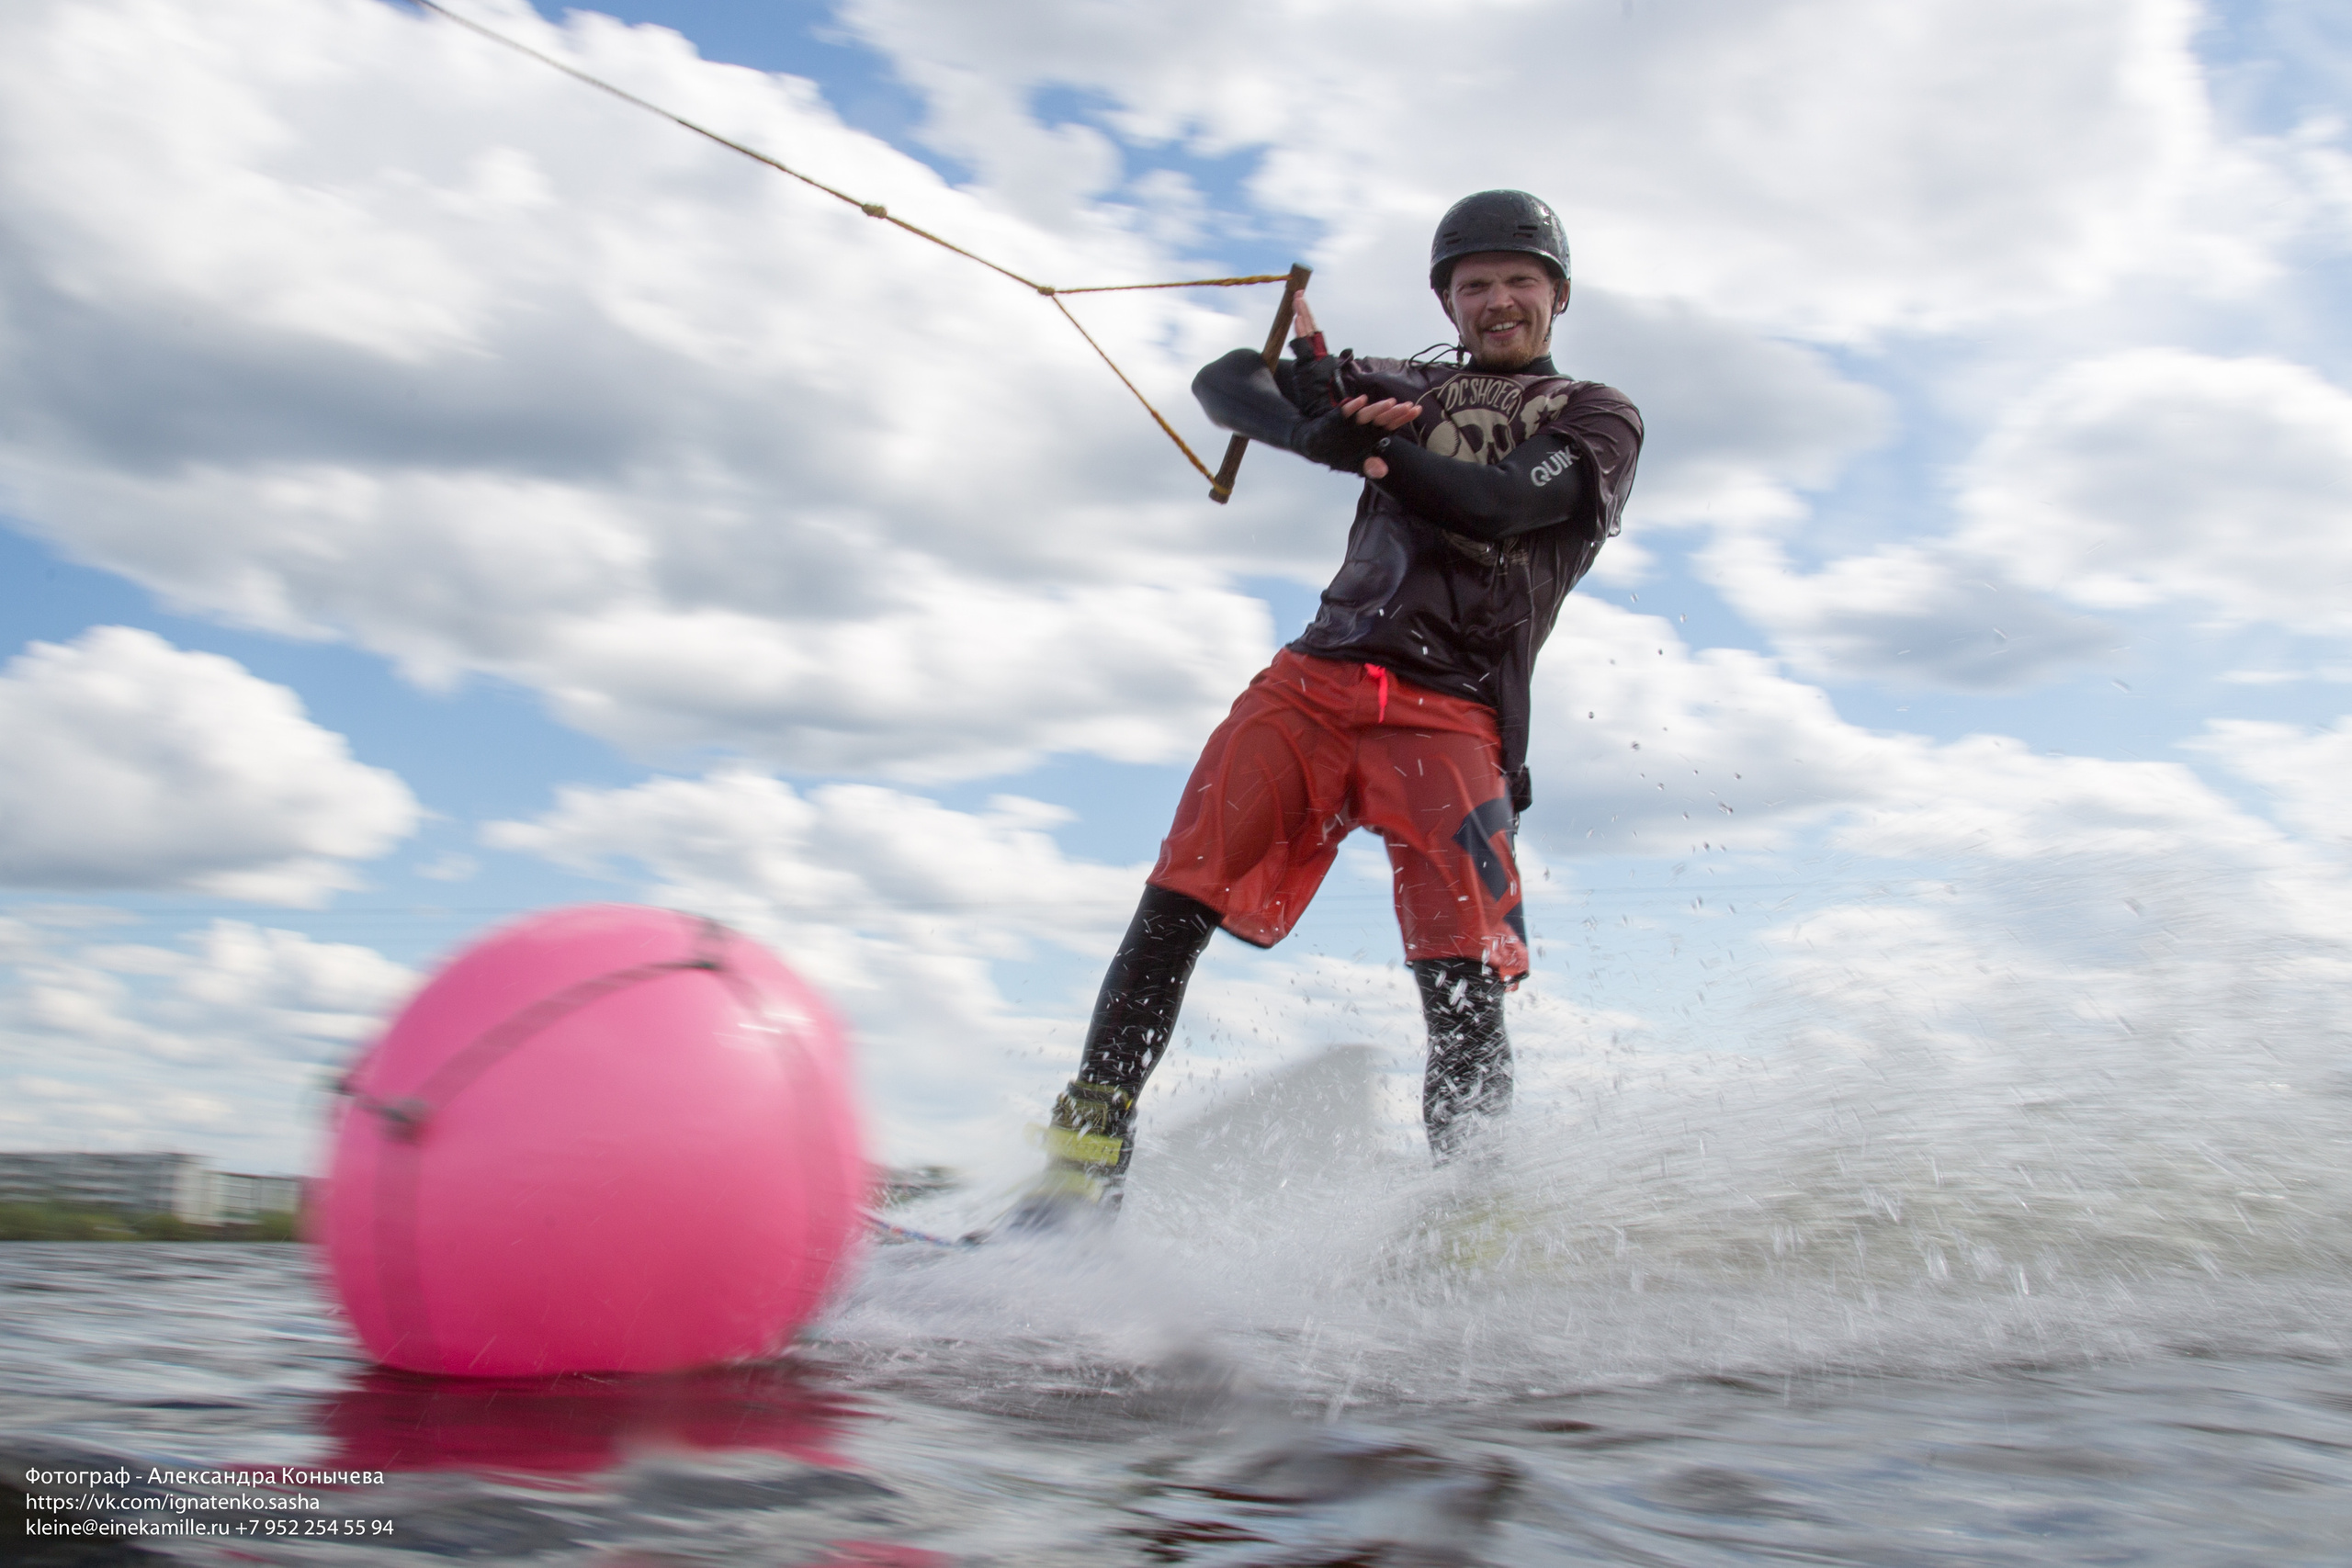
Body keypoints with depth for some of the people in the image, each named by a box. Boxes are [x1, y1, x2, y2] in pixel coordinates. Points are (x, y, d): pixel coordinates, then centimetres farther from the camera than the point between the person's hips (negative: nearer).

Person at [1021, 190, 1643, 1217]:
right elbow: (1227, 383, 15)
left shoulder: (1599, 419, 15)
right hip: (1317, 679, 3)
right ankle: (1087, 1155, -10)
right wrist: (1322, 429, -6)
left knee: (1462, 984, -18)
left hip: (1451, 717, -2)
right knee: (1176, 902, -12)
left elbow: (1496, 504, -7)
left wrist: (1350, 424, -6)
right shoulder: (1413, 389, 25)